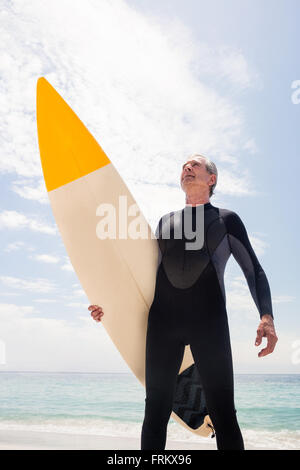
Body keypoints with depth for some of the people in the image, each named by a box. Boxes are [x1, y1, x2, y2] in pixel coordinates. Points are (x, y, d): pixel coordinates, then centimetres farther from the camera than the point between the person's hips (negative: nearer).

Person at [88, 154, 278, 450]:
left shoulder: (227, 219, 13)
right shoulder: (165, 221, 21)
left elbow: (254, 271, 8)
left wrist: (266, 316, -8)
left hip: (210, 322, -2)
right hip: (163, 321, 3)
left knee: (223, 414, -1)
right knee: (156, 412, 5)